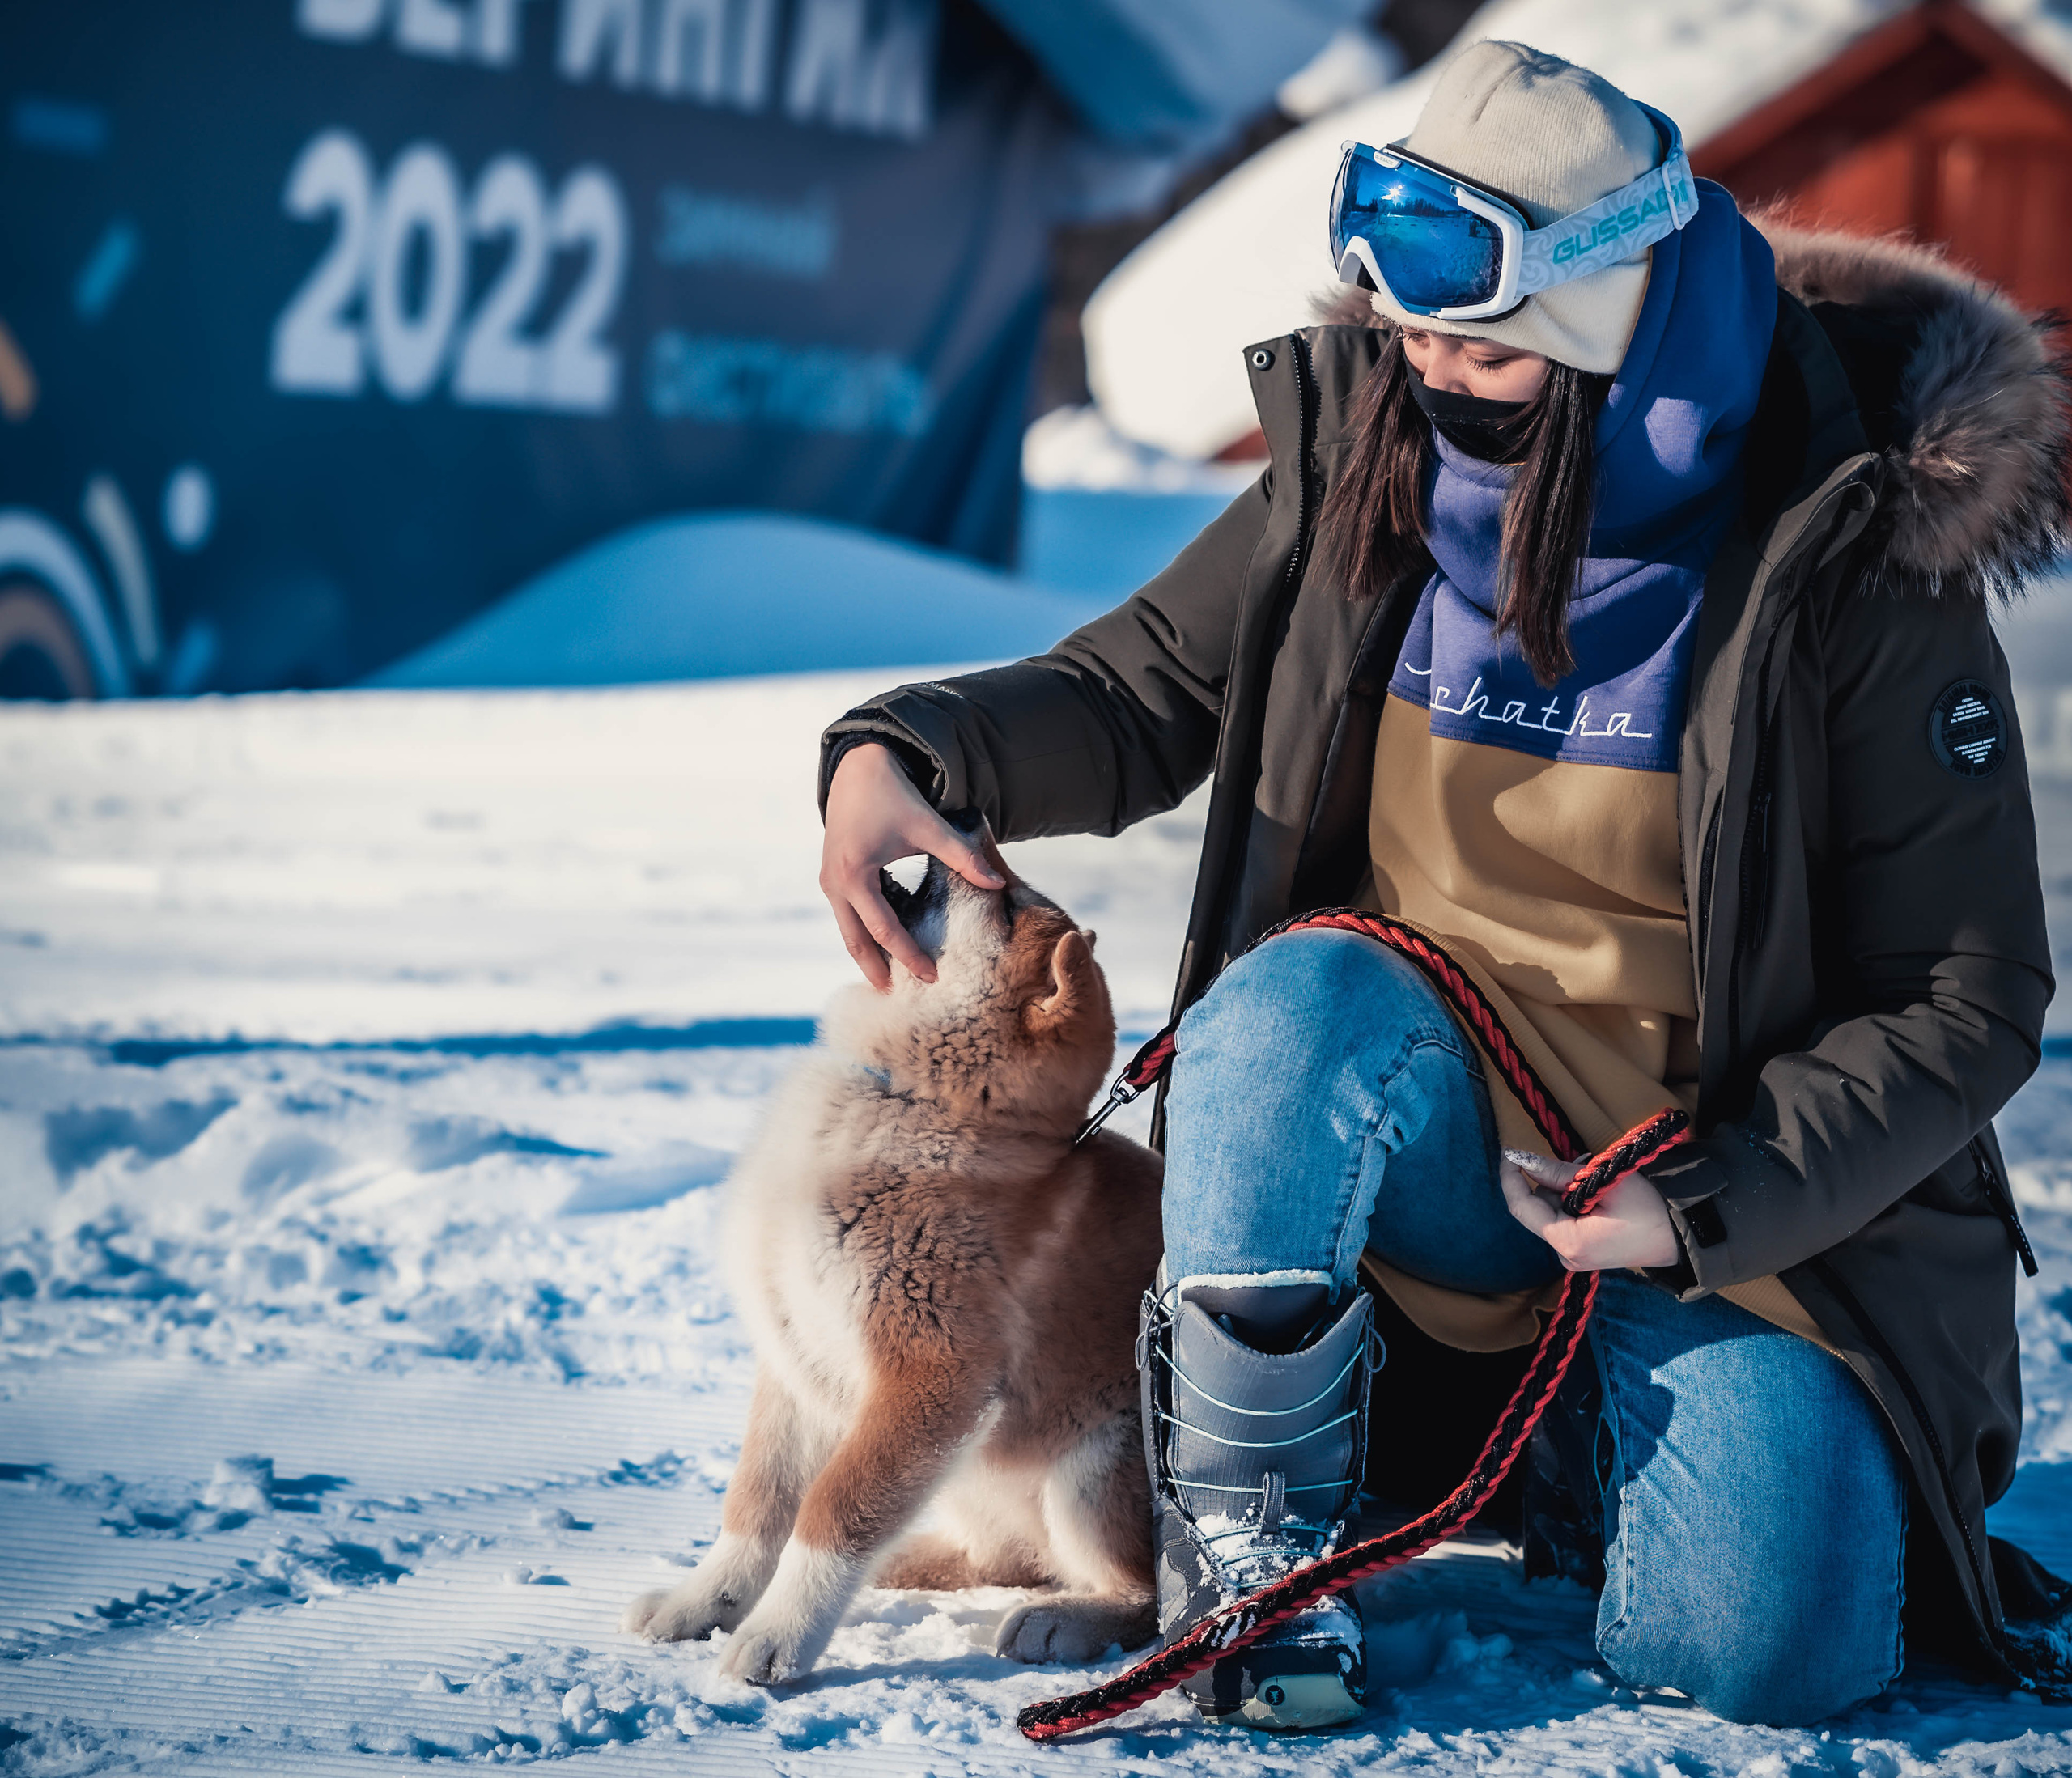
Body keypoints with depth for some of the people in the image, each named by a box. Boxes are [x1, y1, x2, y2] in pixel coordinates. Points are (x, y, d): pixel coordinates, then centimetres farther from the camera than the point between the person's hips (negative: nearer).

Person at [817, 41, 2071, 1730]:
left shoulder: (1856, 575, -15)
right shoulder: (1363, 472, -5)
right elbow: (1142, 692, 9)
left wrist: (1708, 1207, -21)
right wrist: (907, 751, -12)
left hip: (1739, 1188, -1)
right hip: (1428, 1129, 2)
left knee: (1777, 1651, -21)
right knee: (1300, 994, -34)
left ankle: (1612, 1435, 15)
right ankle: (1244, 1522, -14)